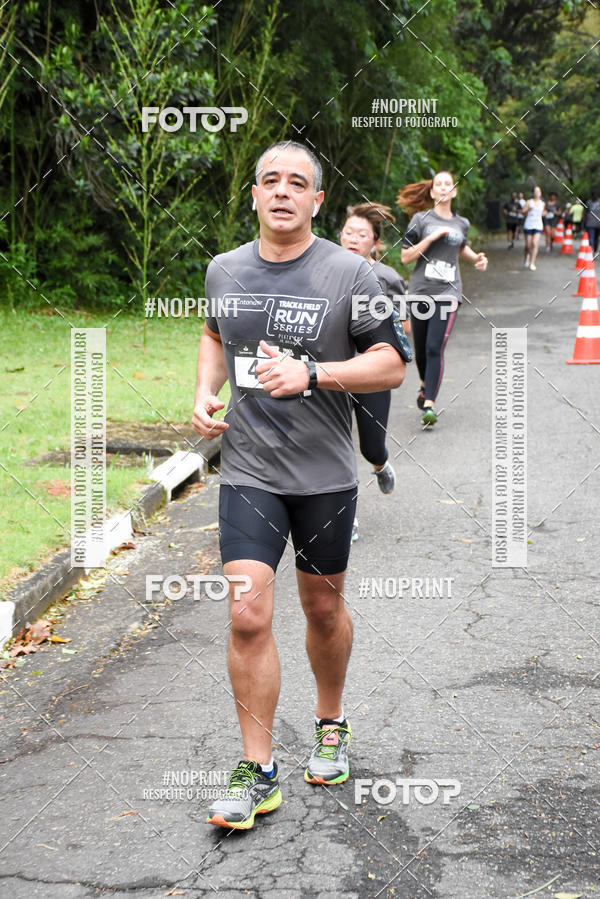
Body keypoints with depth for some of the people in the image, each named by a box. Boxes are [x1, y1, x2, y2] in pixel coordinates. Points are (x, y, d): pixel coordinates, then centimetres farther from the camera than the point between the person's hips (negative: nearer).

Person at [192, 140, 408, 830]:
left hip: (324, 471, -1)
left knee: (323, 608, 13)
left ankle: (331, 726, 40)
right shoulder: (224, 270, 4)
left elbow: (392, 365, -7)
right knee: (248, 617, -8)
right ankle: (257, 772, 2)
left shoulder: (349, 274, -7)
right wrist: (205, 393, 5)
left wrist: (311, 373, -21)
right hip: (247, 470, 1)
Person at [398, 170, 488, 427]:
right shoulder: (421, 219, 1)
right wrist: (432, 236, -12)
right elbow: (406, 257, -4)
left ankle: (429, 404, -13)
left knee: (435, 348, -14)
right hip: (421, 291, 0)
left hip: (448, 293, 0)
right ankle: (425, 385, 42)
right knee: (420, 348, 11)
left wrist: (476, 257, 14)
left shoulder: (461, 223, 11)